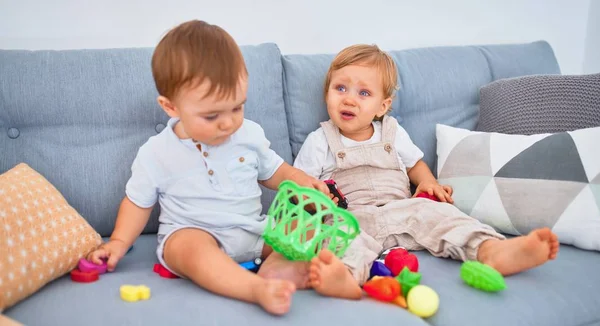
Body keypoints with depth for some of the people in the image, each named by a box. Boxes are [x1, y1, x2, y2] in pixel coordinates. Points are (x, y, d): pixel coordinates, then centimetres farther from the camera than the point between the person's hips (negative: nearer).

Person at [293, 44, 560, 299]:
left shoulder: (393, 133, 18)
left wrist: (429, 183, 6)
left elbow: (415, 163, 28)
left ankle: (491, 250, -49)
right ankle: (347, 274, -71)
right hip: (350, 215, -3)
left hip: (400, 210, 3)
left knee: (433, 211, -25)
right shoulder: (319, 141, 9)